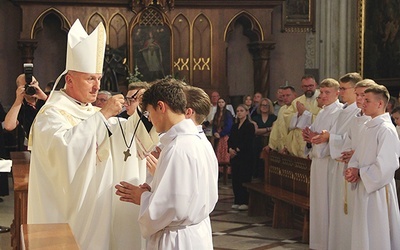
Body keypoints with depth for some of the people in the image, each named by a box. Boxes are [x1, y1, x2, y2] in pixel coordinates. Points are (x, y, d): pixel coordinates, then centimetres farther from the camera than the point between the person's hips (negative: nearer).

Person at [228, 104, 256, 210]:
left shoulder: (250, 126, -3)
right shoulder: (234, 126, 17)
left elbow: (248, 142, -12)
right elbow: (230, 140, 11)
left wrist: (236, 150, -15)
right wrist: (230, 149, -9)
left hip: (245, 156, -6)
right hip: (234, 156, 6)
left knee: (244, 178, -6)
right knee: (235, 179, 5)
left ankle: (245, 202, -2)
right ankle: (237, 201, 11)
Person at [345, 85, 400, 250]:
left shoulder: (386, 129, -16)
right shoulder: (366, 128, 10)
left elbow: (385, 166, -22)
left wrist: (359, 173, -13)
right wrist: (353, 169, -3)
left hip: (378, 190, -8)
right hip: (364, 188, 8)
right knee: (363, 236, 15)